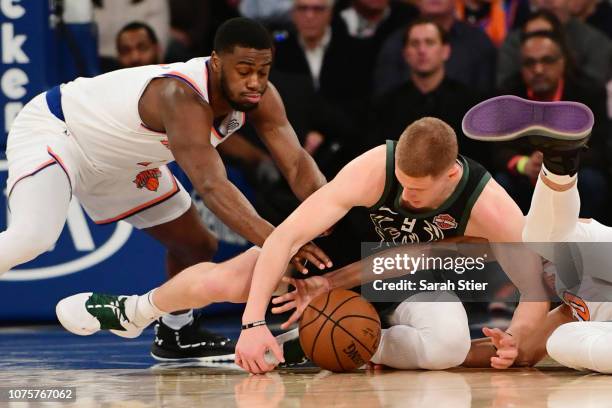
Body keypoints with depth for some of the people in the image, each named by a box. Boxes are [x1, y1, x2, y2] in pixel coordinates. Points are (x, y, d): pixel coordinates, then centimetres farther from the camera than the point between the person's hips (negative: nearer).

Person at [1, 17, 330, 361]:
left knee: (198, 246, 13)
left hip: (117, 161, 9)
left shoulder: (261, 97, -18)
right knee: (32, 238, -34)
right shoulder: (183, 97, -41)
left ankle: (176, 333, 37)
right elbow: (211, 185, -51)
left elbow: (297, 164, -21)